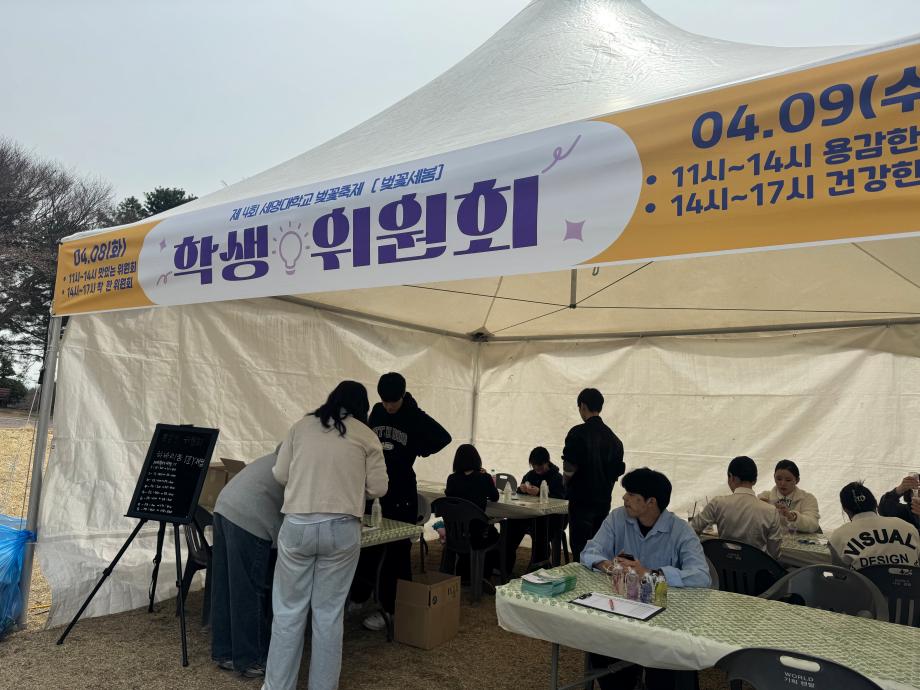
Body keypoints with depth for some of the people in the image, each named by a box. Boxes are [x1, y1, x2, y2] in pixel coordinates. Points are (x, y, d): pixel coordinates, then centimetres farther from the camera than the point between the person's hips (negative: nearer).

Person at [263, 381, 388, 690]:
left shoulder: (301, 426, 9)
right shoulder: (367, 436, 5)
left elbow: (280, 474, 10)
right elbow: (378, 487, 3)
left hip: (297, 525, 1)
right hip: (342, 529, -1)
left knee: (289, 610, 13)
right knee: (329, 612, 11)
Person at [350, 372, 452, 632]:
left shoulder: (416, 418, -9)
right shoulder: (376, 412, 5)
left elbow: (443, 437, -8)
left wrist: (417, 451, -6)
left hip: (401, 492, -4)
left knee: (397, 550, 3)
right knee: (367, 545, 12)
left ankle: (390, 608, 12)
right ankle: (358, 597, 26)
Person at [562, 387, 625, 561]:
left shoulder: (578, 433, -14)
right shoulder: (613, 438, 6)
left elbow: (569, 470, -15)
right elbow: (616, 473, 10)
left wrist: (567, 486, 4)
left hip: (582, 501, -6)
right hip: (604, 501, 6)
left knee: (580, 550, 0)